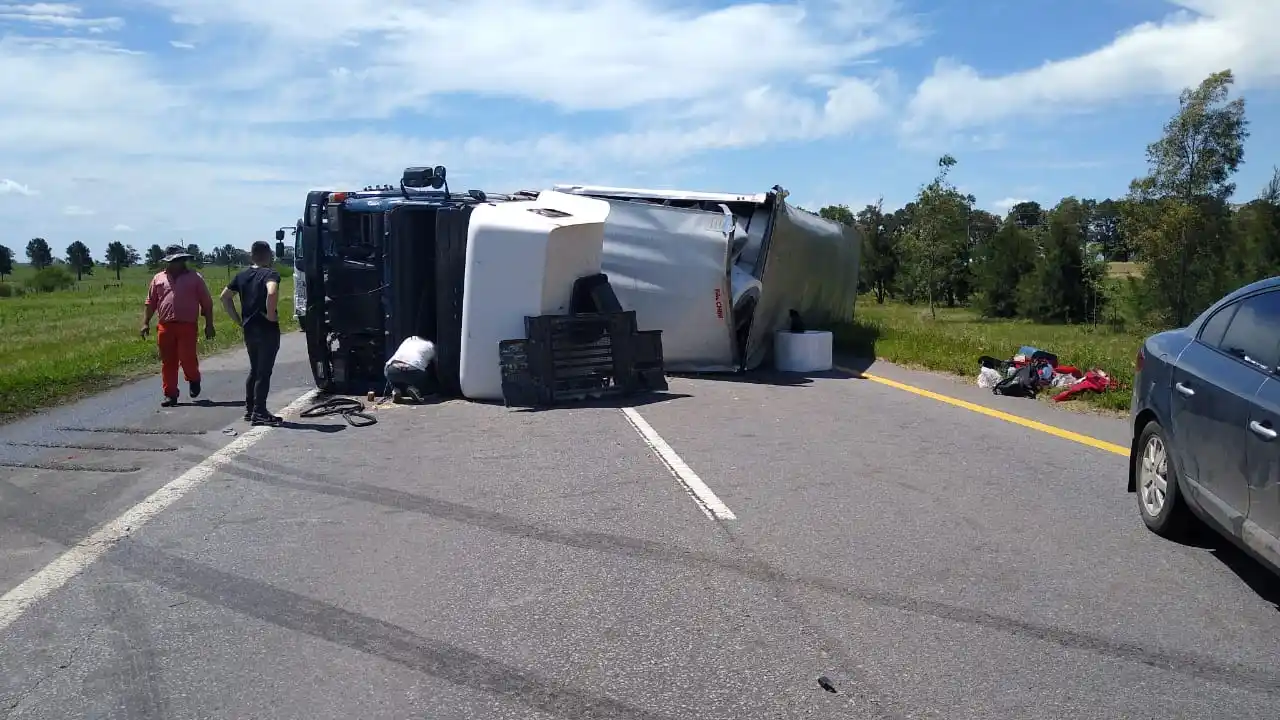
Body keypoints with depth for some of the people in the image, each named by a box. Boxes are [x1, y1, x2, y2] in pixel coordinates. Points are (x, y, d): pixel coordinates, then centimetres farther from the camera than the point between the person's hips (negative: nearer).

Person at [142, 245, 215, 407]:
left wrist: (209, 325, 0)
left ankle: (194, 379, 23)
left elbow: (207, 303, 5)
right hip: (165, 326, 3)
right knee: (167, 362, 4)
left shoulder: (195, 278, 6)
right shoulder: (159, 278, 15)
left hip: (187, 326, -3)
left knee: (187, 358, -9)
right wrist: (146, 323, 7)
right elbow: (150, 303, 16)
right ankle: (170, 395, 11)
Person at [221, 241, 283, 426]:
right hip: (267, 330, -7)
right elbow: (272, 293, -32)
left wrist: (238, 319, 14)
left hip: (249, 329, 7)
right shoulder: (270, 273, -11)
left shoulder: (242, 275, 11)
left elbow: (225, 296, 15)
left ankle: (249, 410, 23)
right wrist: (271, 314, -20)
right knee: (264, 372, -2)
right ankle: (259, 413, 0)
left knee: (254, 370, 18)